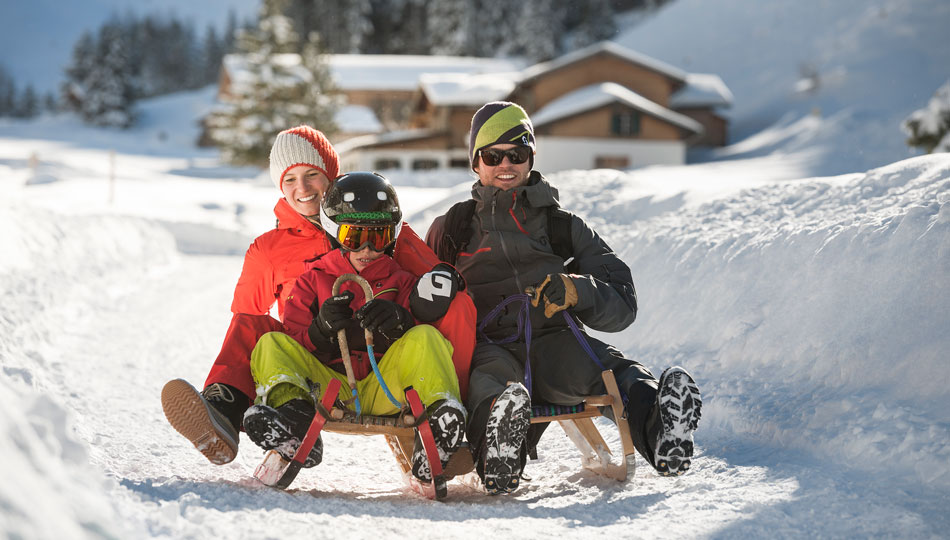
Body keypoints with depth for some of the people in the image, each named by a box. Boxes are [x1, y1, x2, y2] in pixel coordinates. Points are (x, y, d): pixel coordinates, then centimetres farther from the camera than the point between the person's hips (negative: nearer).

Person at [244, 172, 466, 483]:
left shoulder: (401, 282, 18)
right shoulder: (312, 281, 18)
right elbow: (296, 346, 10)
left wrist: (400, 323, -18)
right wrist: (322, 330, -13)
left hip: (384, 388, -1)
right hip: (328, 386, 1)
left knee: (426, 338, -24)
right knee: (271, 344, -19)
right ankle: (295, 417, -48)